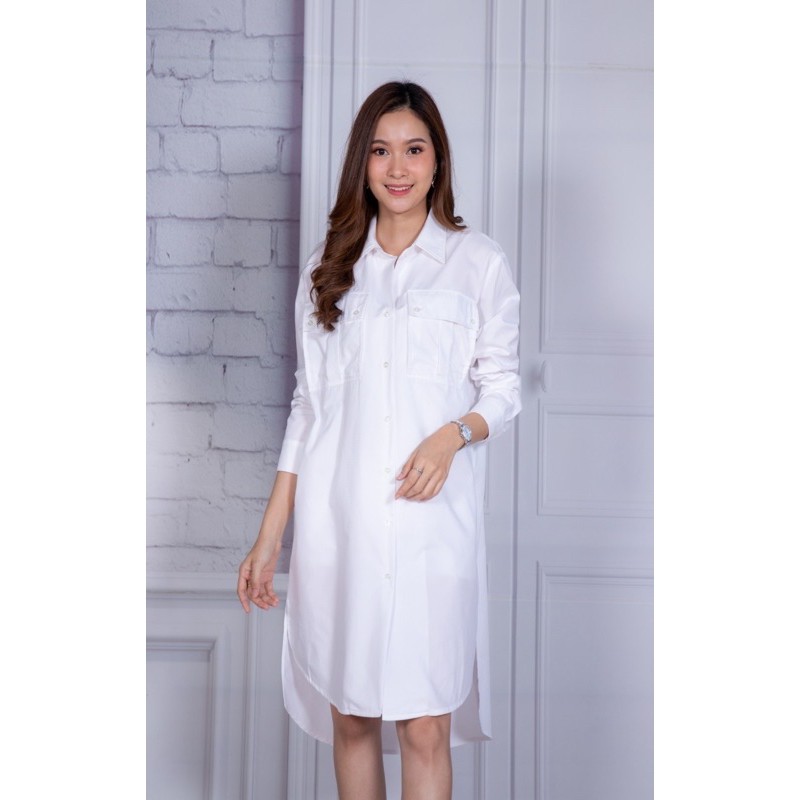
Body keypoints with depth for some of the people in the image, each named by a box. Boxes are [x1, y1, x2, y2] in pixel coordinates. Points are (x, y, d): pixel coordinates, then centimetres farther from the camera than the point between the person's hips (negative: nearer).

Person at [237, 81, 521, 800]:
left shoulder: (478, 261, 5)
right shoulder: (329, 268, 12)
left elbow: (504, 385, 6)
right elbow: (308, 405, 12)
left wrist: (455, 433, -17)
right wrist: (269, 537, 8)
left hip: (431, 517, -2)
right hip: (336, 517, 3)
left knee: (426, 725, -2)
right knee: (348, 715, 10)